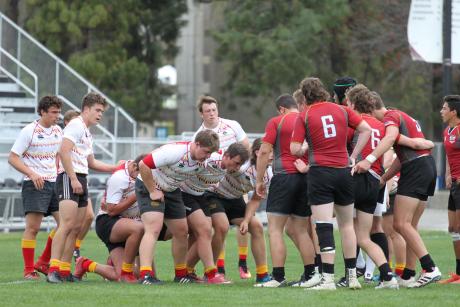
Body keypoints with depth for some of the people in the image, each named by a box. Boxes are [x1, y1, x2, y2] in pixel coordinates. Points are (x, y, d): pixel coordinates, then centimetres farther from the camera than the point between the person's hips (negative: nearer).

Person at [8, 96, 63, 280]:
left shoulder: (57, 131, 10)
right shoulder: (29, 131, -10)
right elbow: (12, 158, -10)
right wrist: (32, 174, -21)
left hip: (54, 182, 7)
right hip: (34, 184, -7)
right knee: (32, 228, -8)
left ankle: (43, 262, 12)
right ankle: (29, 270, -2)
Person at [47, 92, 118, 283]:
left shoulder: (87, 133, 24)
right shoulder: (76, 125, -6)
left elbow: (91, 163, 33)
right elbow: (64, 152, -17)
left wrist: (116, 168, 28)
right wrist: (74, 179, -21)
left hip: (81, 180, 10)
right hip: (69, 177, -10)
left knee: (76, 228, 5)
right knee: (67, 224, -19)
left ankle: (64, 271, 7)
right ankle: (53, 269, -24)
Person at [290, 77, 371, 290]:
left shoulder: (304, 116, -2)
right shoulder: (341, 110, 8)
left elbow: (295, 149, -6)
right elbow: (366, 129, 5)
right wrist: (353, 157, 8)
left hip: (319, 172, -4)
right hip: (343, 171, 4)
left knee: (324, 226, -7)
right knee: (347, 224, 16)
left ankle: (328, 279, -14)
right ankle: (352, 276, 18)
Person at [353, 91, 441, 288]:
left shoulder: (391, 116, -6)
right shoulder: (400, 116, 25)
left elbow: (390, 137, -30)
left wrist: (369, 160, -39)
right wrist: (382, 179, 19)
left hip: (415, 168, -10)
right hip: (428, 166, 10)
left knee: (401, 224, -12)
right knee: (410, 227, 11)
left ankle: (430, 269, -20)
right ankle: (408, 276, 11)